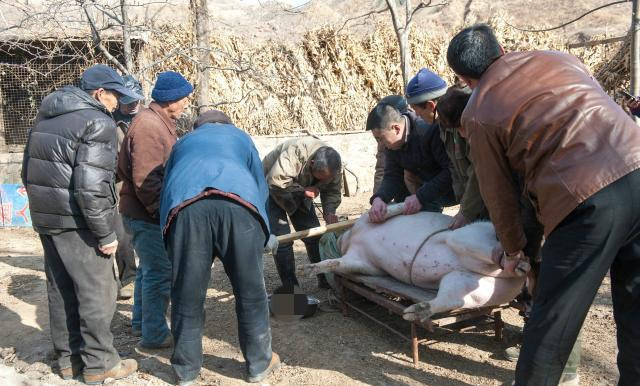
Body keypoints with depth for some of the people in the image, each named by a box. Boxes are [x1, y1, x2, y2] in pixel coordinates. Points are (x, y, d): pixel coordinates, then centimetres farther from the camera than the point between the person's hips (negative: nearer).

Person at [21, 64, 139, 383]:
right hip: (76, 223, -9)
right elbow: (91, 186, -23)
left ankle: (68, 358, 28)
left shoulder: (46, 117, 14)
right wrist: (106, 234, -16)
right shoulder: (97, 122, -15)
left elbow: (28, 171, 19)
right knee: (97, 292, 4)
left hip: (46, 219, 9)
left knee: (61, 291, 17)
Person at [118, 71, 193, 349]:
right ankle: (154, 335, 9)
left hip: (146, 213, 11)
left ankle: (141, 323, 36)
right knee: (160, 273, -3)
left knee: (149, 269, 21)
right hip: (148, 215, -11)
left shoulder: (159, 122, 13)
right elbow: (145, 180, -26)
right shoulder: (149, 126, -20)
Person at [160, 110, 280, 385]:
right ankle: (259, 363, 23)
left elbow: (167, 187, 40)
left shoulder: (184, 142, 41)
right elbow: (260, 185, 36)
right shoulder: (239, 136, 38)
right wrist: (262, 232, 49)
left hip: (186, 206, 2)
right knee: (250, 290, 11)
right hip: (237, 202, -1)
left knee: (187, 292, 12)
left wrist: (168, 231, 49)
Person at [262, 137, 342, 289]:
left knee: (314, 235, 3)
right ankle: (290, 286, -4)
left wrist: (329, 212, -26)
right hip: (272, 191, -5)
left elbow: (333, 191, -8)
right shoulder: (294, 152, -41)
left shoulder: (333, 165, -19)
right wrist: (303, 190, -35)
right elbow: (276, 182, -43)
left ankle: (325, 279, 17)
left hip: (299, 193, 6)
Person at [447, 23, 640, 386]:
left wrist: (513, 249, 26)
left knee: (553, 317, 9)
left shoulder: (479, 113, 6)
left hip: (584, 198, -6)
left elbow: (499, 193, 11)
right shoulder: (557, 57, 20)